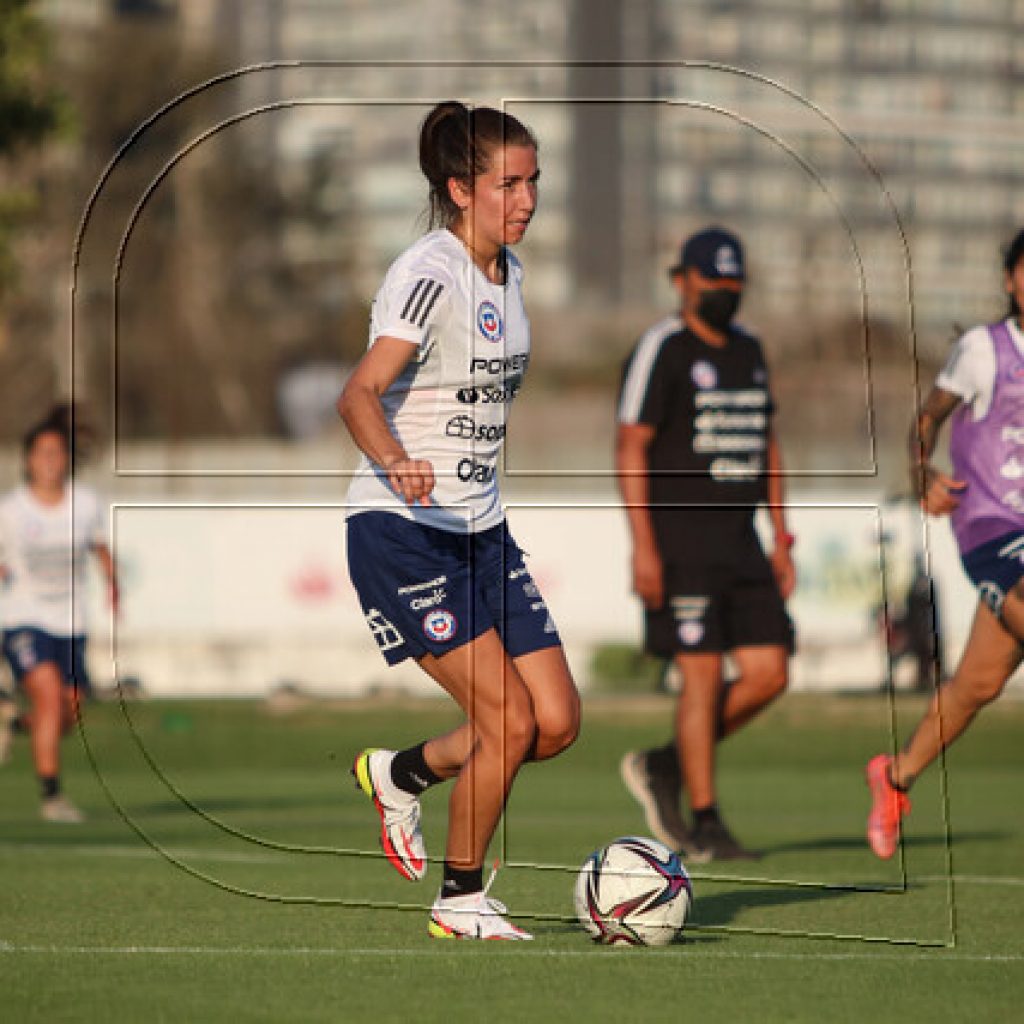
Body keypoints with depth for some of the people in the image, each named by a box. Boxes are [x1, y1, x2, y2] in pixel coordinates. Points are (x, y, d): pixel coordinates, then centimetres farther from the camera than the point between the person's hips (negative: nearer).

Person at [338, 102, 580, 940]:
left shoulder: (507, 270, 9)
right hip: (401, 533, -8)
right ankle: (461, 902, 5)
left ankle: (400, 775, 24)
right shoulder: (428, 275, -16)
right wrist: (395, 462, -46)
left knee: (557, 722, 1)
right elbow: (359, 394, -28)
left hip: (480, 529, 8)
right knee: (509, 720, -13)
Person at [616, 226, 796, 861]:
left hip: (739, 542, 7)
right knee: (704, 676, -9)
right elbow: (631, 449, -11)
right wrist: (643, 547, -18)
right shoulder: (661, 351, -7)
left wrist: (782, 540, 16)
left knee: (769, 673, 0)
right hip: (680, 540, -7)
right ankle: (705, 825, -1)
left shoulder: (749, 350, 16)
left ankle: (665, 767, 15)